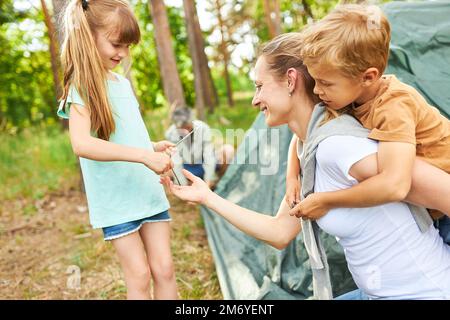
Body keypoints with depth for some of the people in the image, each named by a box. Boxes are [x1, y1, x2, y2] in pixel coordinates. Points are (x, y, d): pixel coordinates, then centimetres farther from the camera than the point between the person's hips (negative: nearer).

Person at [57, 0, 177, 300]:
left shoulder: (123, 82, 11)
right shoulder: (81, 87, -10)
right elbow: (82, 144, -26)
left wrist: (154, 148, 3)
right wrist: (144, 156, -30)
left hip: (150, 190, 6)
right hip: (115, 198, -6)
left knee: (164, 269, 5)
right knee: (139, 276, -1)